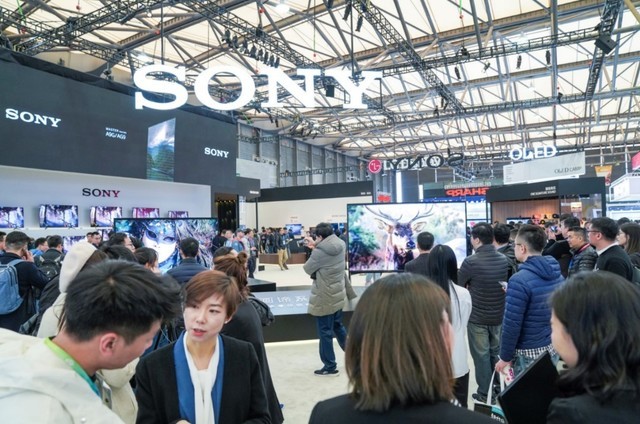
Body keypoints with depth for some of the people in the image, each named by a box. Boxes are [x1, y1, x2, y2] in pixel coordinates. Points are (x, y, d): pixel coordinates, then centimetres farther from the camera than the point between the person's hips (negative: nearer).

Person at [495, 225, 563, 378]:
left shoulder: (520, 280, -22)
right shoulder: (558, 275, 2)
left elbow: (511, 324, -21)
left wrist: (505, 357, -9)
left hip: (529, 354, -7)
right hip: (553, 349, 7)